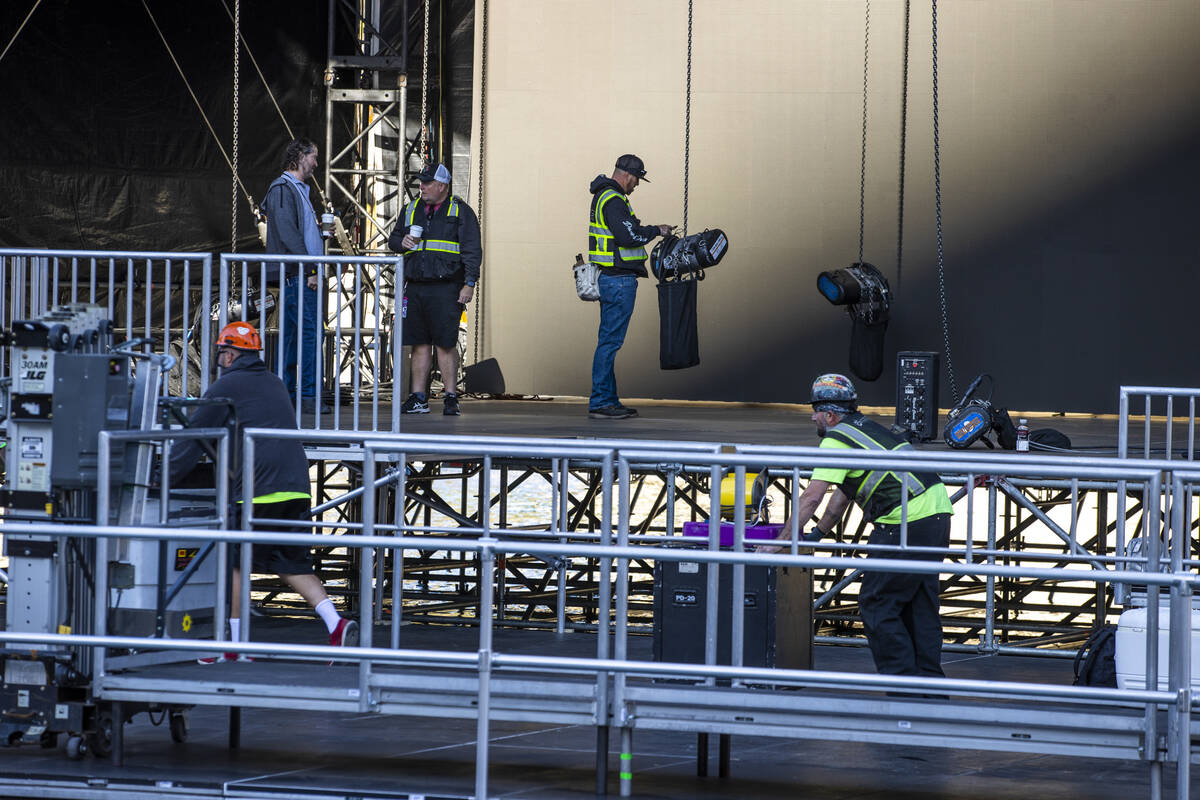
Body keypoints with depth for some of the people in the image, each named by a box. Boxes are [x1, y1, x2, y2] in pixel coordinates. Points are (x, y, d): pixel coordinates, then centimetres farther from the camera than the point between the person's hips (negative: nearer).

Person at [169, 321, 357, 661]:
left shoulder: (225, 387, 1)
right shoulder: (274, 384, 23)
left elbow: (193, 439, 2)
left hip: (257, 489, -6)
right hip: (296, 486, 6)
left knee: (236, 561, 6)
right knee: (293, 563, 9)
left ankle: (237, 643, 7)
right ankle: (336, 624, -9)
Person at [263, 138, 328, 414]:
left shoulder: (297, 189, 22)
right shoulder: (282, 189, -9)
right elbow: (288, 235, -17)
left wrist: (321, 230, 12)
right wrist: (309, 270, -19)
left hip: (305, 276, 10)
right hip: (296, 275, -10)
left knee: (292, 334, 9)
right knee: (311, 332, -13)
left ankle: (284, 394, 10)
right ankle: (308, 396, -13)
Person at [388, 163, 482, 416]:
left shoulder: (460, 212, 1)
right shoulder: (412, 210, 16)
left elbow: (472, 250, -2)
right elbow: (393, 238, 25)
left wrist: (469, 283, -10)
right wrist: (402, 242, 0)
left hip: (446, 288, -5)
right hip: (415, 288, 5)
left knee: (446, 344, -6)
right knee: (419, 344, 6)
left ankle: (451, 398, -1)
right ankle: (418, 398, 10)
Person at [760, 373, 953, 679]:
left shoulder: (836, 440, -4)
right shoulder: (863, 428, 23)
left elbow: (811, 498, -9)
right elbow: (842, 493, 31)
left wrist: (778, 543, -4)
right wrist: (816, 535, 34)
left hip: (907, 524, -9)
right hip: (937, 513, 9)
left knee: (876, 605, -2)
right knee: (920, 604, 14)